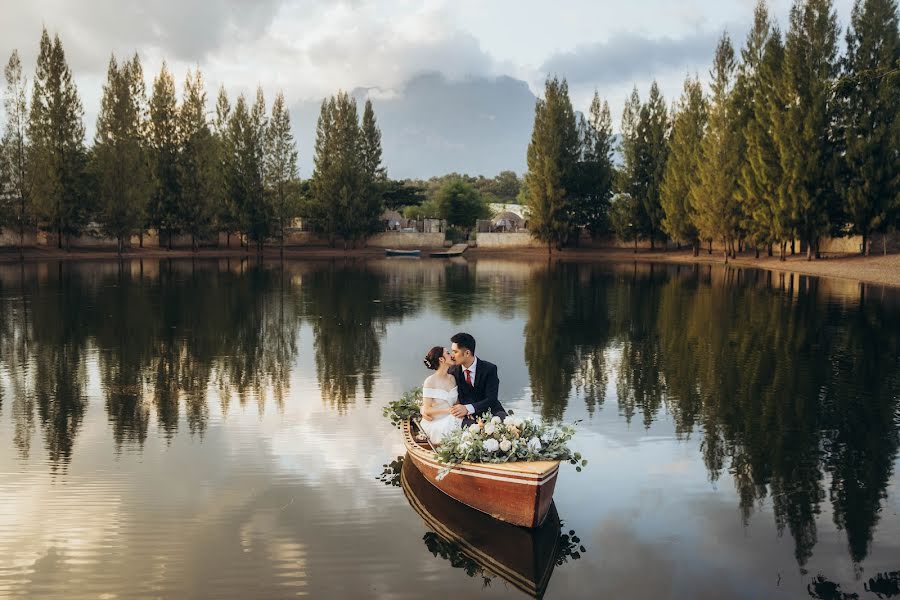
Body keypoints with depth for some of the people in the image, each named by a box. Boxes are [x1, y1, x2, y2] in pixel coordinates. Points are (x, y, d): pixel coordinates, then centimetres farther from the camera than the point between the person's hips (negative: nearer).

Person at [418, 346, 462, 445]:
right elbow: (426, 410, -10)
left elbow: (456, 402, 13)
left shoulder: (452, 378, 10)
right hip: (434, 423, -6)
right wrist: (448, 410, -19)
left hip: (450, 420, 6)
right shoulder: (430, 381, -10)